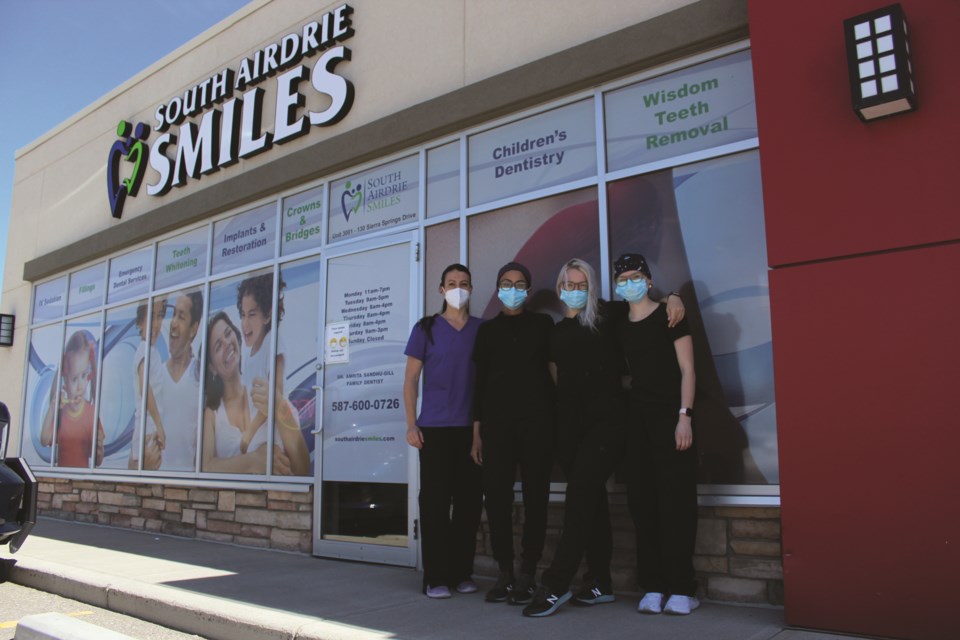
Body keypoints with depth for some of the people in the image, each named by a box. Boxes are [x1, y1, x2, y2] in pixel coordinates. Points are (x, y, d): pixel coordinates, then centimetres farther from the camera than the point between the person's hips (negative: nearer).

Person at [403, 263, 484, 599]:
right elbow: (410, 379, 3)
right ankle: (436, 577, 8)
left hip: (473, 429, 2)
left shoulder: (482, 329, 8)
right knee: (435, 501, -1)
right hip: (435, 429, -2)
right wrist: (411, 424, -5)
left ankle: (461, 572, 18)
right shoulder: (426, 328, 3)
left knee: (469, 502, 5)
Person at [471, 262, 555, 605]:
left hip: (536, 419, -1)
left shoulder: (543, 325, 10)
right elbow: (480, 380, 11)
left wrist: (556, 421, -1)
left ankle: (527, 575, 7)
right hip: (496, 421, 2)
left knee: (535, 496, -1)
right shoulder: (487, 330, 14)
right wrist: (476, 432, 6)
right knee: (496, 495, -2)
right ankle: (505, 573, 8)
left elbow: (554, 369, 8)